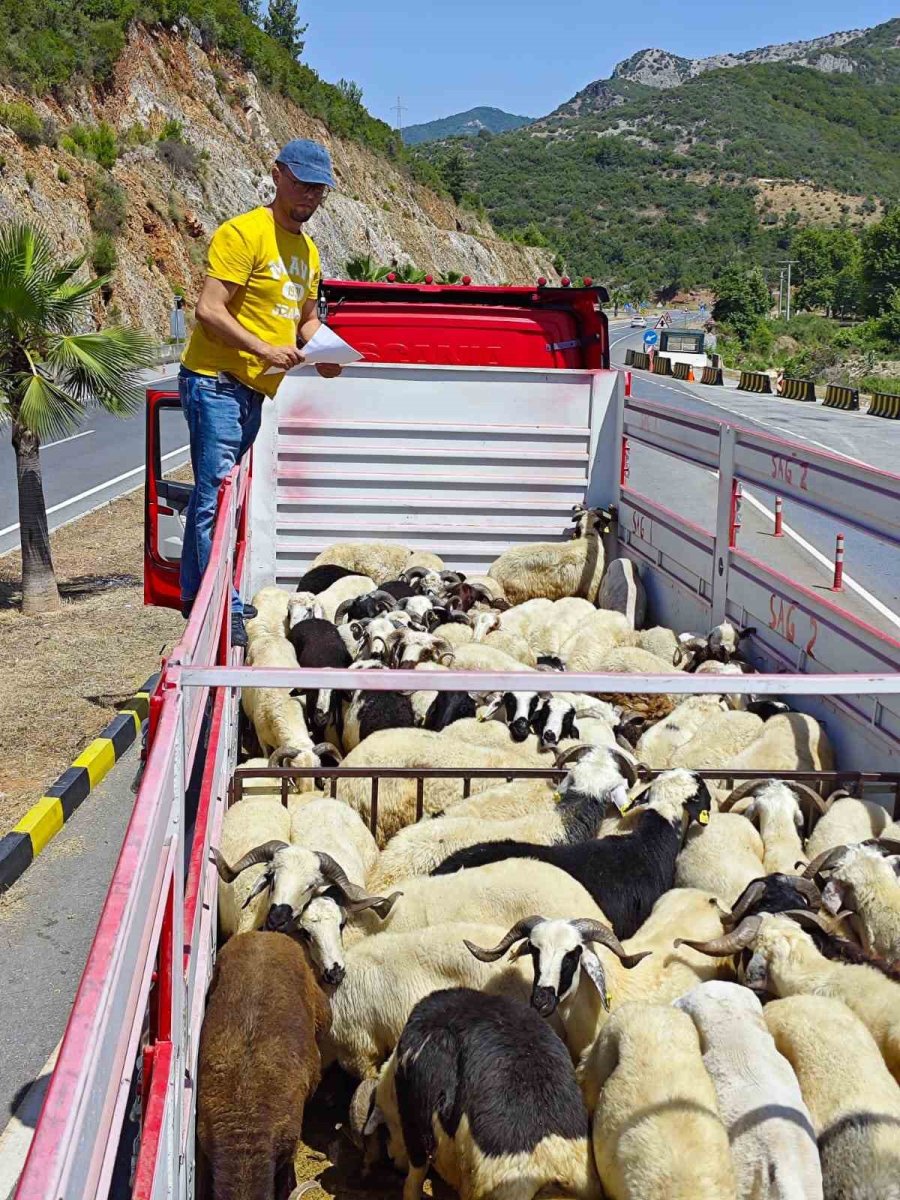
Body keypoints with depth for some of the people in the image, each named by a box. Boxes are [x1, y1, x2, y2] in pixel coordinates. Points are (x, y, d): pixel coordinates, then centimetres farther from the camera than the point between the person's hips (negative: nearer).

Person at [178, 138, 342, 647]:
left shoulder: (308, 249, 16)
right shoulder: (243, 233, -10)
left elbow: (307, 317, 25)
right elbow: (209, 309, -16)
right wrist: (264, 349, -25)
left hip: (256, 389, 9)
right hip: (216, 380, -8)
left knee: (214, 493, 14)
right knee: (216, 495, -11)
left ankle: (196, 595, 22)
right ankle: (225, 609, -12)